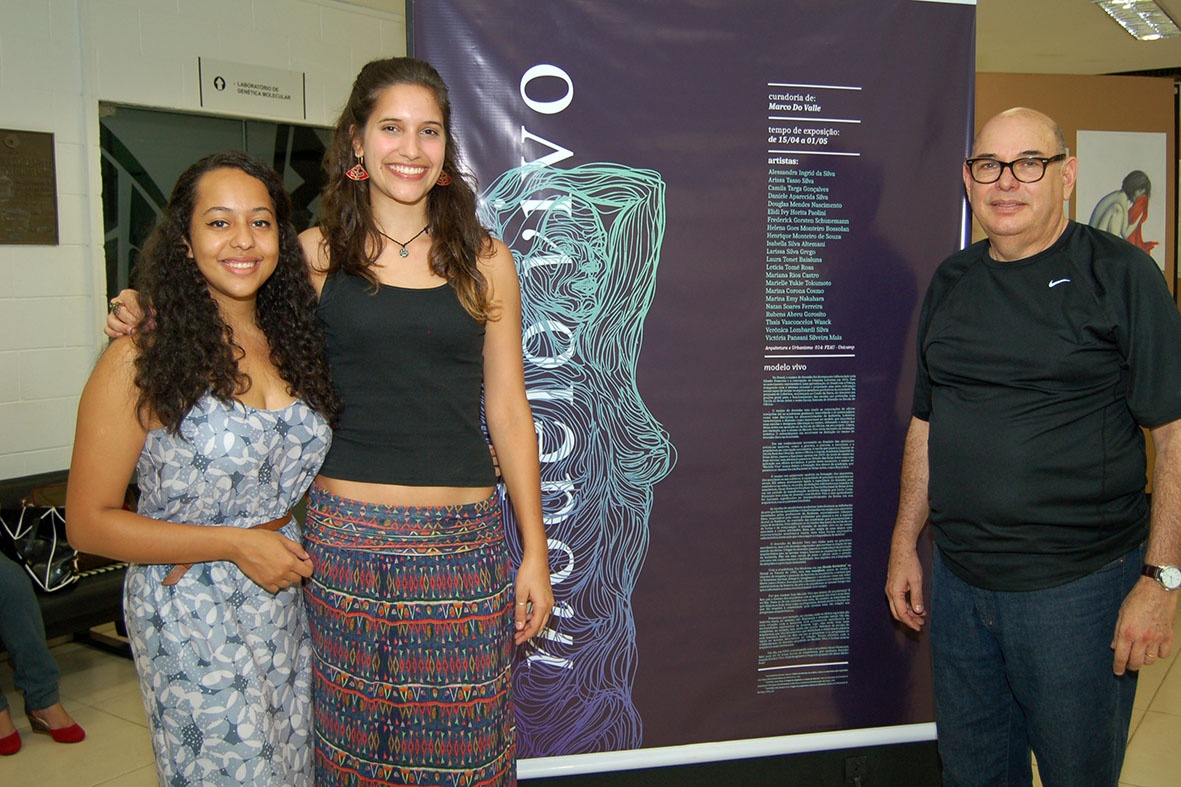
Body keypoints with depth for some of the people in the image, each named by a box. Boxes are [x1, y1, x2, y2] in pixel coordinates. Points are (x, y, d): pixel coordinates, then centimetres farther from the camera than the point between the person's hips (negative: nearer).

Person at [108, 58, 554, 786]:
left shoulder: (485, 261, 4)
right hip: (346, 533, 0)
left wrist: (534, 550, 5)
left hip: (465, 540, 0)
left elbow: (508, 413, 6)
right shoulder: (317, 253, 3)